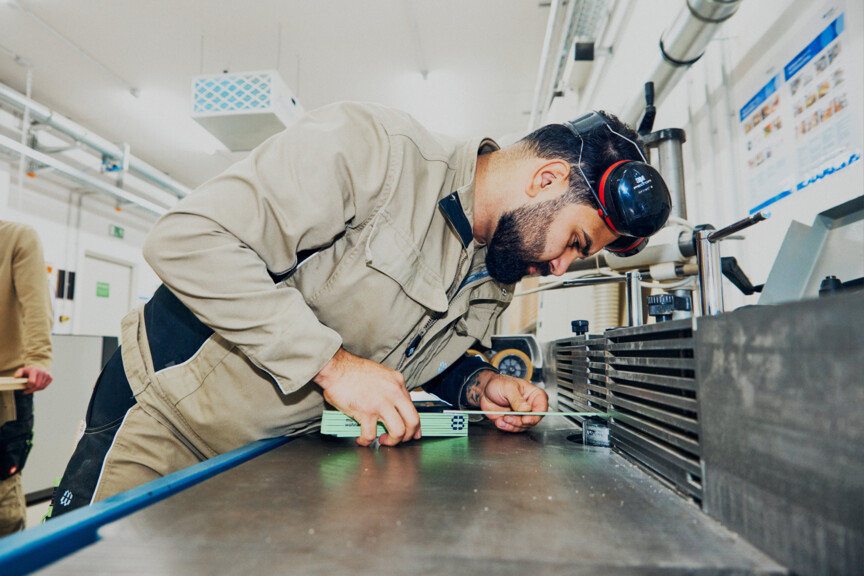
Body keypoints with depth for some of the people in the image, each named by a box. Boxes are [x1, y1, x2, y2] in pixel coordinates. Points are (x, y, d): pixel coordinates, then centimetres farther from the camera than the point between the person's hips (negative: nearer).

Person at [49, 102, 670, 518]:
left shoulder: (494, 281, 1)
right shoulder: (375, 148, -27)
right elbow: (188, 238, -30)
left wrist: (476, 384, -7)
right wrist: (329, 361, -33)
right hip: (166, 422, -5)